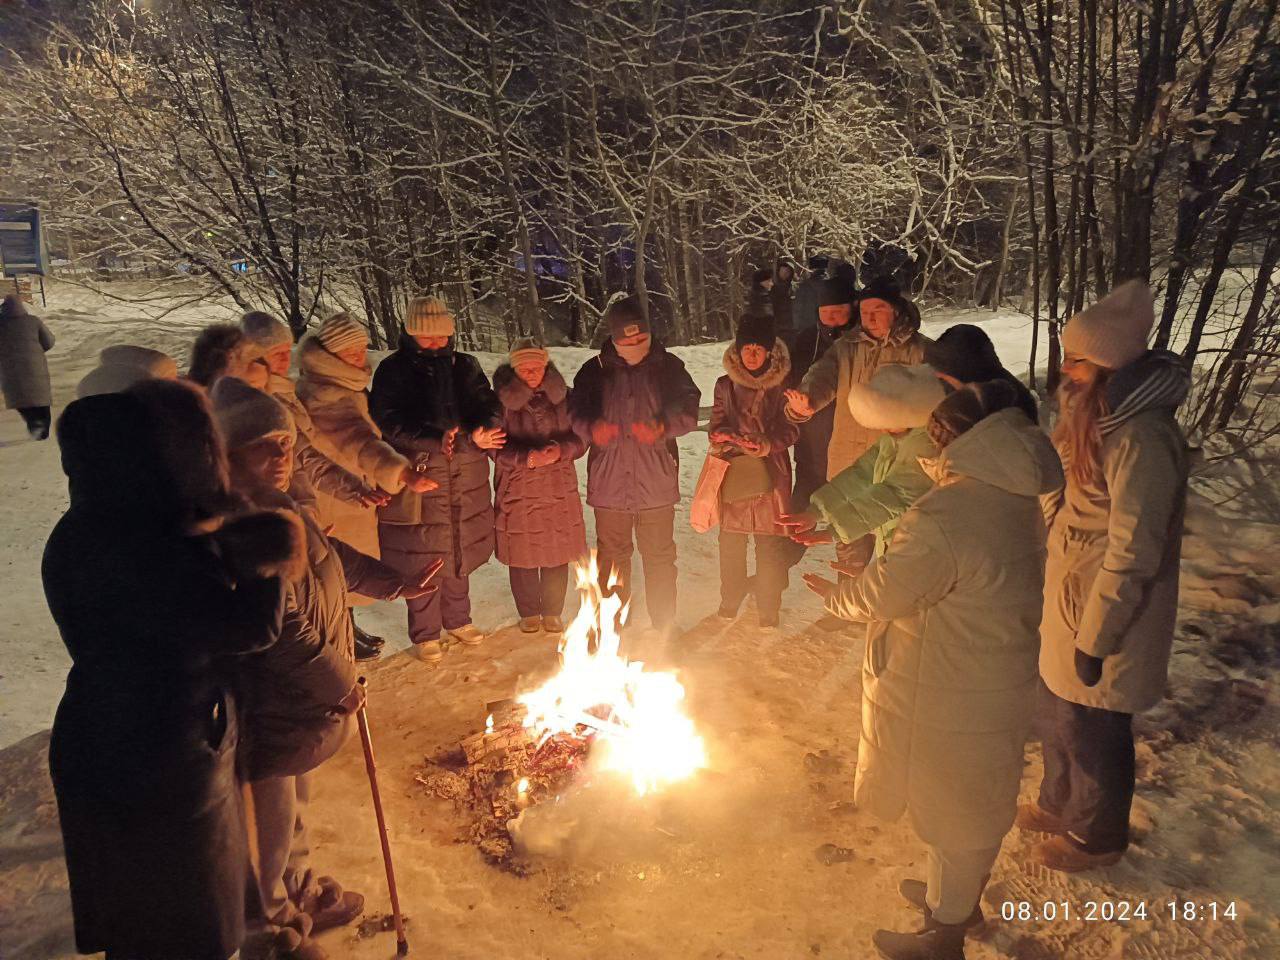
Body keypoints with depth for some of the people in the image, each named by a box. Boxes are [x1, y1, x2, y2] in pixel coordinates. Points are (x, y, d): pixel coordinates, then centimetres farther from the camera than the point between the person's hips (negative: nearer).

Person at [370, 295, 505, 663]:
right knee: (422, 560, 3)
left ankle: (458, 619, 37)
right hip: (418, 481, -4)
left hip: (466, 483, 4)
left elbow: (489, 405, 1)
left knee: (460, 552, 17)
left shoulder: (465, 366, 9)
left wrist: (483, 431, -23)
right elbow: (390, 422, -15)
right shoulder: (394, 370, -3)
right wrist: (435, 441, -29)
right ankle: (424, 633, 21)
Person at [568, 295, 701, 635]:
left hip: (655, 483, -1)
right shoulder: (595, 370, 4)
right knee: (611, 560, 12)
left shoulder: (668, 366, 2)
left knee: (659, 558, 7)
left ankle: (663, 628, 22)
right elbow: (576, 411, 1)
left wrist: (663, 426, -25)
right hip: (609, 483, 1)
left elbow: (689, 409, -4)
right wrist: (591, 428, -22)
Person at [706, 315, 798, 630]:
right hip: (732, 472, 2)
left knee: (769, 541, -1)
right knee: (731, 539, 8)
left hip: (770, 473, -2)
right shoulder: (726, 385, 6)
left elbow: (790, 429, 0)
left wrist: (766, 444, -18)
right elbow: (717, 426, 9)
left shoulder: (781, 386, 0)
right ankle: (730, 599, 28)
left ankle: (768, 608, 14)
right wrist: (724, 438, -14)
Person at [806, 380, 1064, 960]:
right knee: (978, 799, 27)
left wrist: (834, 596, -3)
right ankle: (961, 896, 52)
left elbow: (880, 594, -23)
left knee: (952, 808, 13)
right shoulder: (1016, 496, -5)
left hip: (953, 698, -8)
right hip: (1000, 677, 9)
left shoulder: (943, 520, -34)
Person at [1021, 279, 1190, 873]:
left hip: (1106, 622, -8)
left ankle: (1098, 837, 37)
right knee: (1057, 712, 24)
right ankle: (1060, 803, 48)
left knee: (1091, 733, 12)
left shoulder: (1141, 439, -28)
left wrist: (1095, 640, -17)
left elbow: (1133, 555, -24)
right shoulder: (1096, 416, 2)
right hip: (1069, 602, 8)